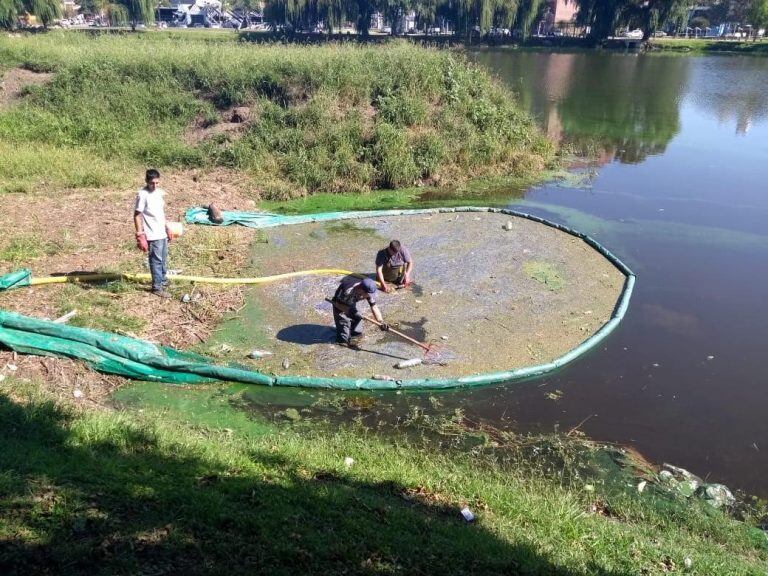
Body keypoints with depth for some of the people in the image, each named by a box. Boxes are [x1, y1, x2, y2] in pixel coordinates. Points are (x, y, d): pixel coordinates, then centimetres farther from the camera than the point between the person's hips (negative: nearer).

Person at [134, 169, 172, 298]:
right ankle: (157, 288, 5)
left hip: (162, 233, 8)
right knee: (156, 260, -3)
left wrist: (167, 229, 21)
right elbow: (137, 215, -15)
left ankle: (163, 280, 38)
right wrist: (140, 235, -19)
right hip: (152, 235, -8)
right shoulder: (142, 194, -16)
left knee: (163, 259, 20)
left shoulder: (160, 192, 7)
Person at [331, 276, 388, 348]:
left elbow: (374, 307, -22)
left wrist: (381, 321, -37)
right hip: (340, 307, -5)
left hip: (351, 306, 5)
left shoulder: (368, 292, -24)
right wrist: (350, 311, -39)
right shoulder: (347, 290, -40)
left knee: (357, 332, 7)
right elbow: (337, 304, -25)